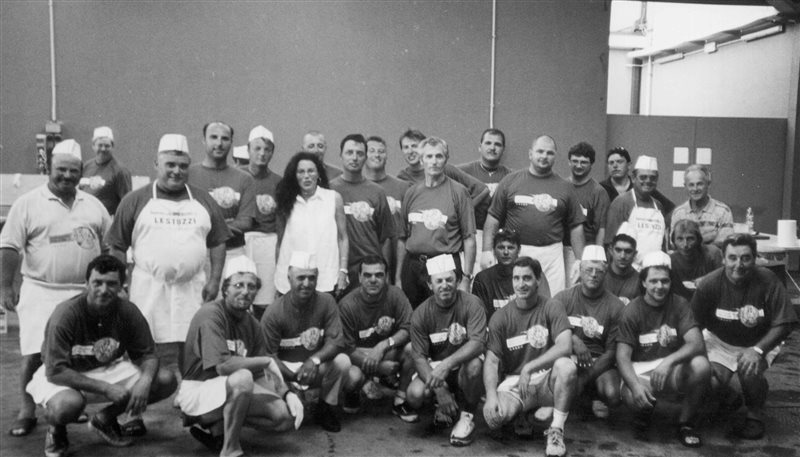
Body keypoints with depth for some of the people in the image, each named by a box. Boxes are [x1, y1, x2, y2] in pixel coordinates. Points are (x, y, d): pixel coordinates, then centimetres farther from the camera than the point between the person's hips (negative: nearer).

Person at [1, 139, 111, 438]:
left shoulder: (93, 205, 11)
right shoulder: (27, 203, 0)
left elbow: (109, 248, 15)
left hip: (86, 293, 3)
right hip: (41, 292, -3)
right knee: (34, 354, -3)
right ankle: (27, 411, 13)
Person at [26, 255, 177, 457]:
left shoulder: (128, 312, -14)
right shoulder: (65, 315, -25)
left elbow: (147, 355, -6)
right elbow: (55, 371, -25)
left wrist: (144, 381, -29)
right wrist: (106, 388, -31)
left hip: (108, 369, 4)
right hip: (65, 377, -4)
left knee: (166, 380, -14)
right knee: (68, 403, -40)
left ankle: (105, 419, 8)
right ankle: (56, 430, 1)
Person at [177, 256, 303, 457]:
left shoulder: (251, 323, 5)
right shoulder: (211, 314, -18)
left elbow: (264, 373, 8)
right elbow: (223, 366, -29)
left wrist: (287, 393, -10)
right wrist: (267, 360, -18)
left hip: (230, 391, 8)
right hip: (197, 391, -8)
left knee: (286, 415, -7)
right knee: (243, 377, -36)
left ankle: (215, 428, 6)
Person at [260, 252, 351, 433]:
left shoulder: (326, 302, -10)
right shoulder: (274, 313, -15)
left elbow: (336, 342, -15)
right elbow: (268, 355, -15)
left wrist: (315, 360, -34)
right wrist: (295, 377, -30)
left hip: (316, 368, 2)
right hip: (286, 368, -2)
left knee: (342, 361, -27)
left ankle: (325, 410, -2)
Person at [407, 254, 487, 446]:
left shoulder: (471, 303, -16)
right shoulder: (421, 314, -10)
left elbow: (478, 343, -28)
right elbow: (419, 357, -12)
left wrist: (447, 363, -43)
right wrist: (439, 389, -26)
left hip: (464, 362, -2)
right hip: (435, 367, 2)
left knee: (474, 364, -37)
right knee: (414, 395, -25)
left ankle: (467, 417, -11)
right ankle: (445, 406, 12)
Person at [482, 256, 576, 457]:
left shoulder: (552, 307, -3)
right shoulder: (500, 318, 2)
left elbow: (565, 347, -19)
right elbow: (491, 361, -3)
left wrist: (529, 368, -26)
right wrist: (491, 394, -21)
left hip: (546, 380, -1)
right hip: (513, 383, 1)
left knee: (566, 366, -35)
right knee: (493, 416, -29)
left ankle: (556, 431, -17)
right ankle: (523, 419, 9)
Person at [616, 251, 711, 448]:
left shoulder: (679, 304, -2)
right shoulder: (632, 311, -6)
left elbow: (696, 343, -15)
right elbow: (623, 356, -11)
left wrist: (669, 361, -33)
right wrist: (635, 385, -31)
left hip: (674, 367, 2)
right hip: (641, 370, -2)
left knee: (701, 365, -31)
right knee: (631, 397, -35)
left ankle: (686, 422, -5)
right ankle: (645, 411, 8)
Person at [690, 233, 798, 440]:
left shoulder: (767, 281, -22)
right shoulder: (709, 284, -20)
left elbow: (783, 324, -17)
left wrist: (758, 350, -29)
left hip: (760, 343, -1)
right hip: (720, 341, 1)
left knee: (750, 372, -31)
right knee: (711, 381, -21)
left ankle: (755, 416, 2)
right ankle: (727, 400, 20)